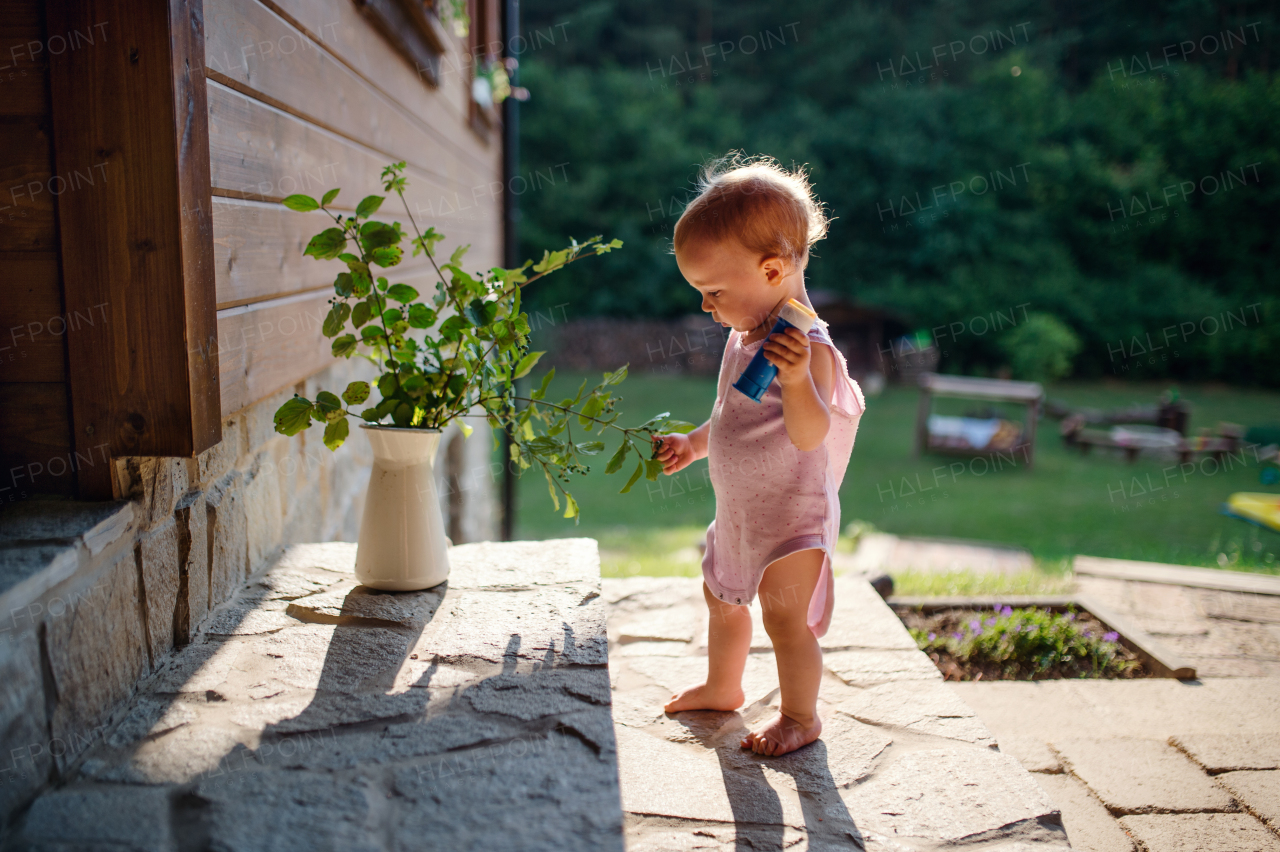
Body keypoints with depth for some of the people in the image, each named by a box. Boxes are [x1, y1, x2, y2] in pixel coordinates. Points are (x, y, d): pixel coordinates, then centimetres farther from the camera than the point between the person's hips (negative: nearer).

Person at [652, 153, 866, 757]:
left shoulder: (807, 347, -24)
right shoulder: (745, 336, 5)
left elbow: (809, 433, -34)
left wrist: (797, 378, -47)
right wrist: (694, 444, 14)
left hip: (792, 513, -9)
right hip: (738, 508, 10)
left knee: (786, 618, 2)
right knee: (722, 598, 23)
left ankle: (800, 716, 24)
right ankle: (722, 687, 46)